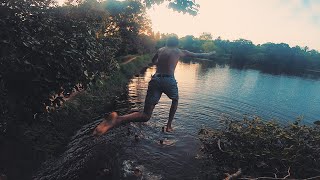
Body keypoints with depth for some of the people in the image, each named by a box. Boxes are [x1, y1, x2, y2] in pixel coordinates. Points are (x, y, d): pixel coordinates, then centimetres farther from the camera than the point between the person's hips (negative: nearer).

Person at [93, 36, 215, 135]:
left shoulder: (160, 50, 23)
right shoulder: (179, 51, 17)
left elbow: (153, 62, 41)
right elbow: (198, 55, 29)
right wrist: (211, 54, 46)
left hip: (155, 79, 3)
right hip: (169, 80, -2)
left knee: (145, 116, -2)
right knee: (175, 100, 33)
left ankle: (117, 119, -27)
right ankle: (169, 126, 28)